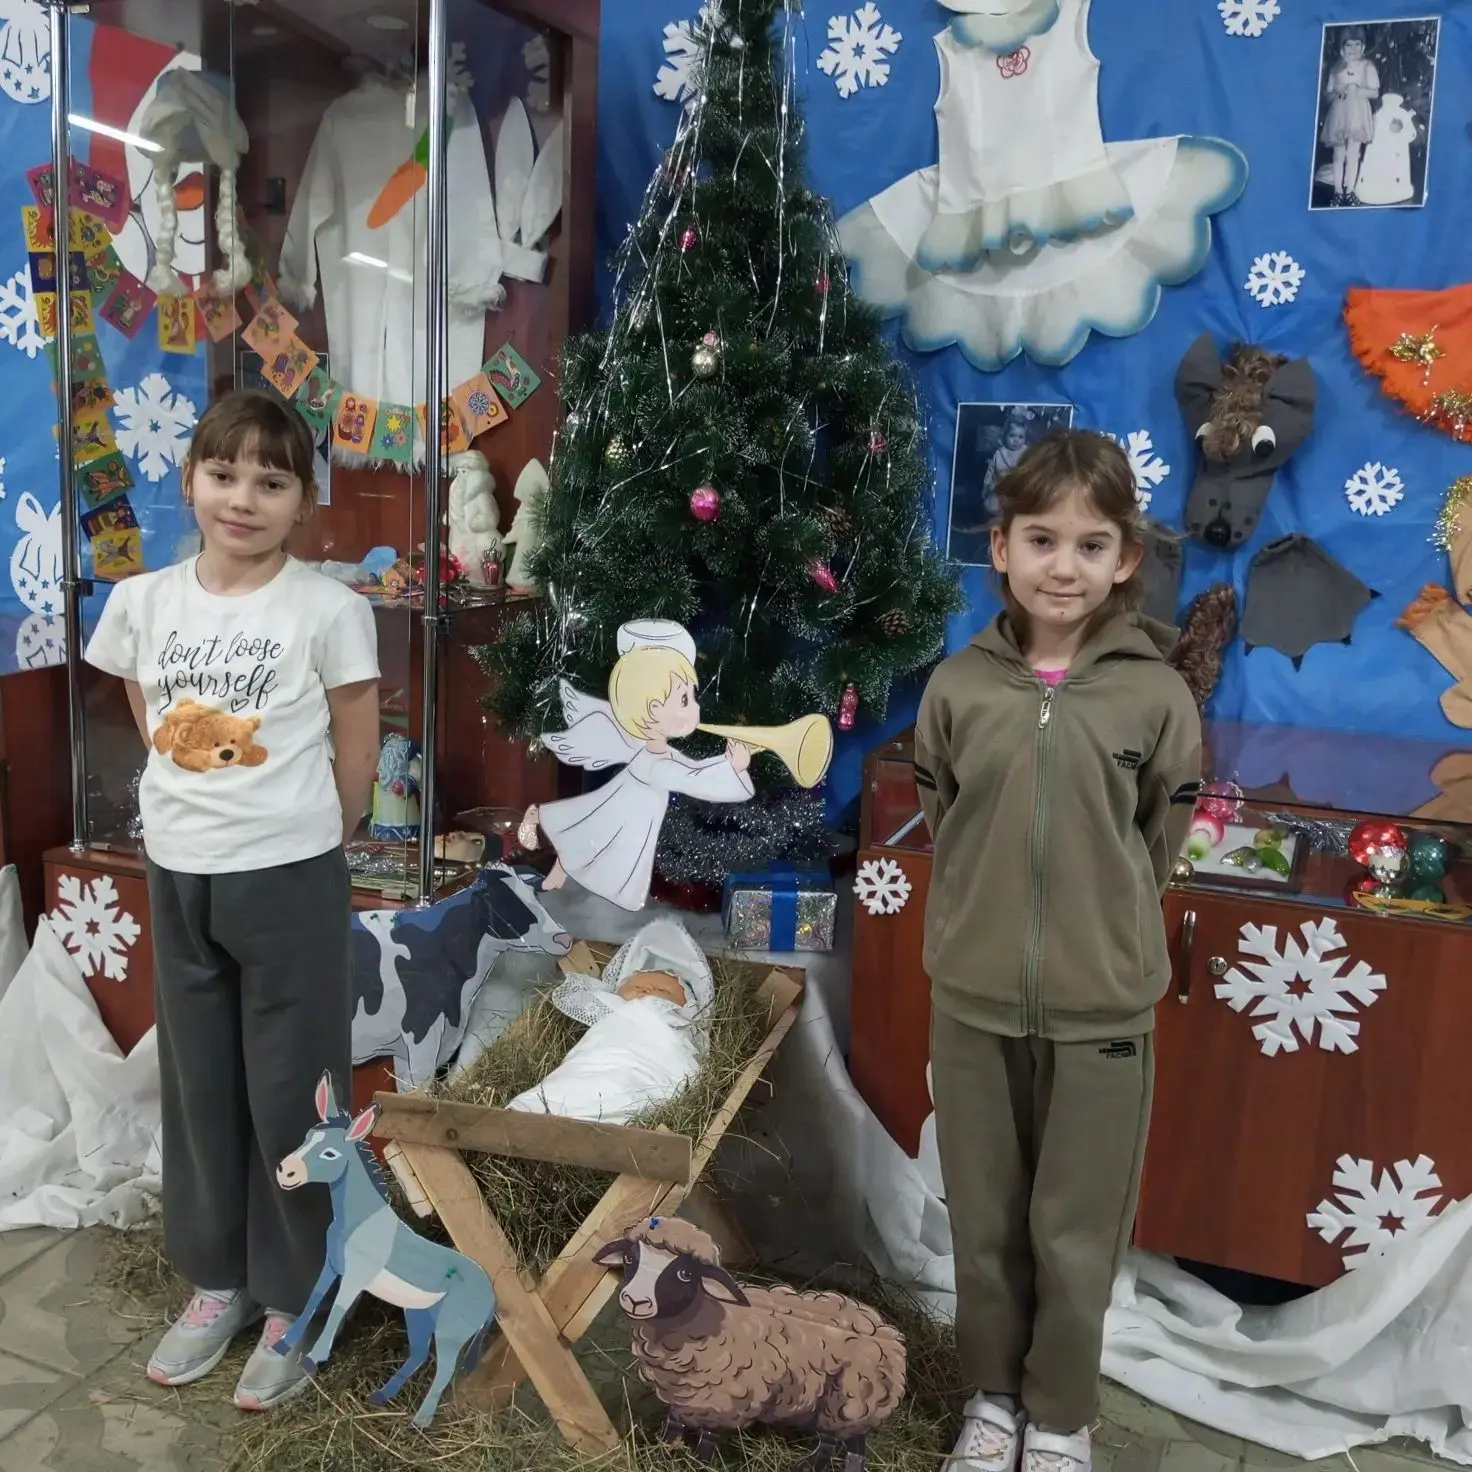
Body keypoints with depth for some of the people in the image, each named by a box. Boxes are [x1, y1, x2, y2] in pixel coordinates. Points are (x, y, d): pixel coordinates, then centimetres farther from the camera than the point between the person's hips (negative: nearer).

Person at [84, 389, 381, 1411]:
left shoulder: (331, 610, -12)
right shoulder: (142, 602, 1)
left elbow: (356, 760, -5)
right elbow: (156, 733, 13)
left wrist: (302, 849, 4)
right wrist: (203, 818, 11)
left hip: (290, 880, -5)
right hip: (178, 876, 5)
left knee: (291, 1094, 7)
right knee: (199, 1088, 17)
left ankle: (295, 1297, 26)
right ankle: (219, 1279, 36)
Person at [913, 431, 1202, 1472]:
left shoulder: (1156, 693, -10)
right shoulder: (958, 685, -6)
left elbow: (1160, 847, 1)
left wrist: (1101, 930, 5)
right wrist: (991, 918, 6)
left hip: (1103, 1006, -1)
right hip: (973, 998, 2)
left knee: (1076, 1236, 14)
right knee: (985, 1223, 18)